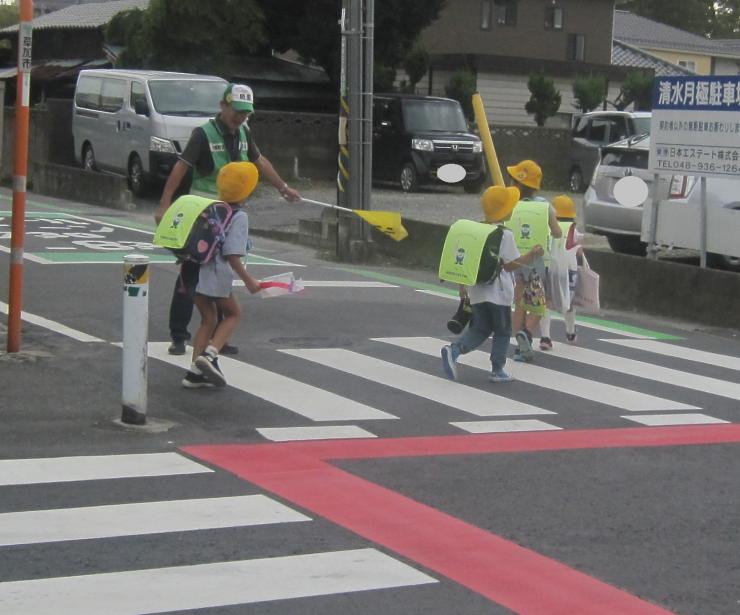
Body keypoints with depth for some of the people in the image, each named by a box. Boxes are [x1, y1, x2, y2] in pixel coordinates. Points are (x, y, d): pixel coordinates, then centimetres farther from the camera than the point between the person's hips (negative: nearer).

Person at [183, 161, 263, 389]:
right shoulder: (239, 217, -10)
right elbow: (232, 255, -18)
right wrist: (248, 281, -12)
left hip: (194, 272, 6)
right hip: (215, 276, -6)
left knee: (208, 319, 19)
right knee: (233, 313, 17)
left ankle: (195, 372, 13)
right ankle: (210, 354, -3)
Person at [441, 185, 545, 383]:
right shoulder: (505, 235, -14)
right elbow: (511, 264, -16)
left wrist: (462, 285, 19)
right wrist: (531, 256, -6)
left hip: (477, 290, 6)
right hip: (498, 291, -6)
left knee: (480, 328, 13)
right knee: (502, 331, 10)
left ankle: (453, 349, -9)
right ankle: (497, 370, 12)